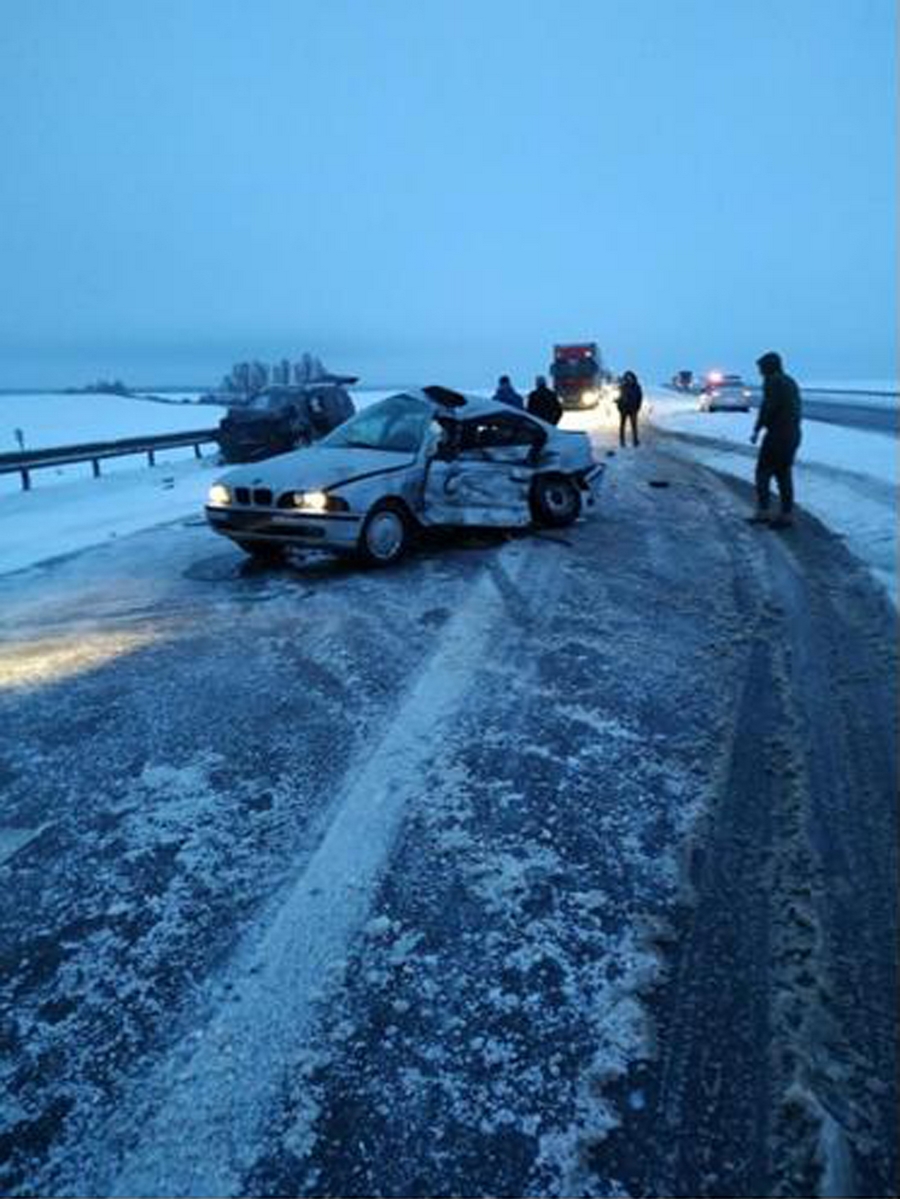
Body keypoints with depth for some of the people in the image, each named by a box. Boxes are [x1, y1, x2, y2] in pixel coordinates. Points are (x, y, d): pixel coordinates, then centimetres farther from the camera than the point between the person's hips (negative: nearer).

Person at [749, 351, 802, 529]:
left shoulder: (773, 381, -10)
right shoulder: (790, 382, 18)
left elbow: (768, 407, -18)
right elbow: (797, 409, 18)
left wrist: (756, 430, -11)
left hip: (777, 434, -9)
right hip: (793, 434, 9)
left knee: (763, 472, -2)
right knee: (783, 474, 11)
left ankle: (763, 512, -3)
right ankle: (786, 515, 12)